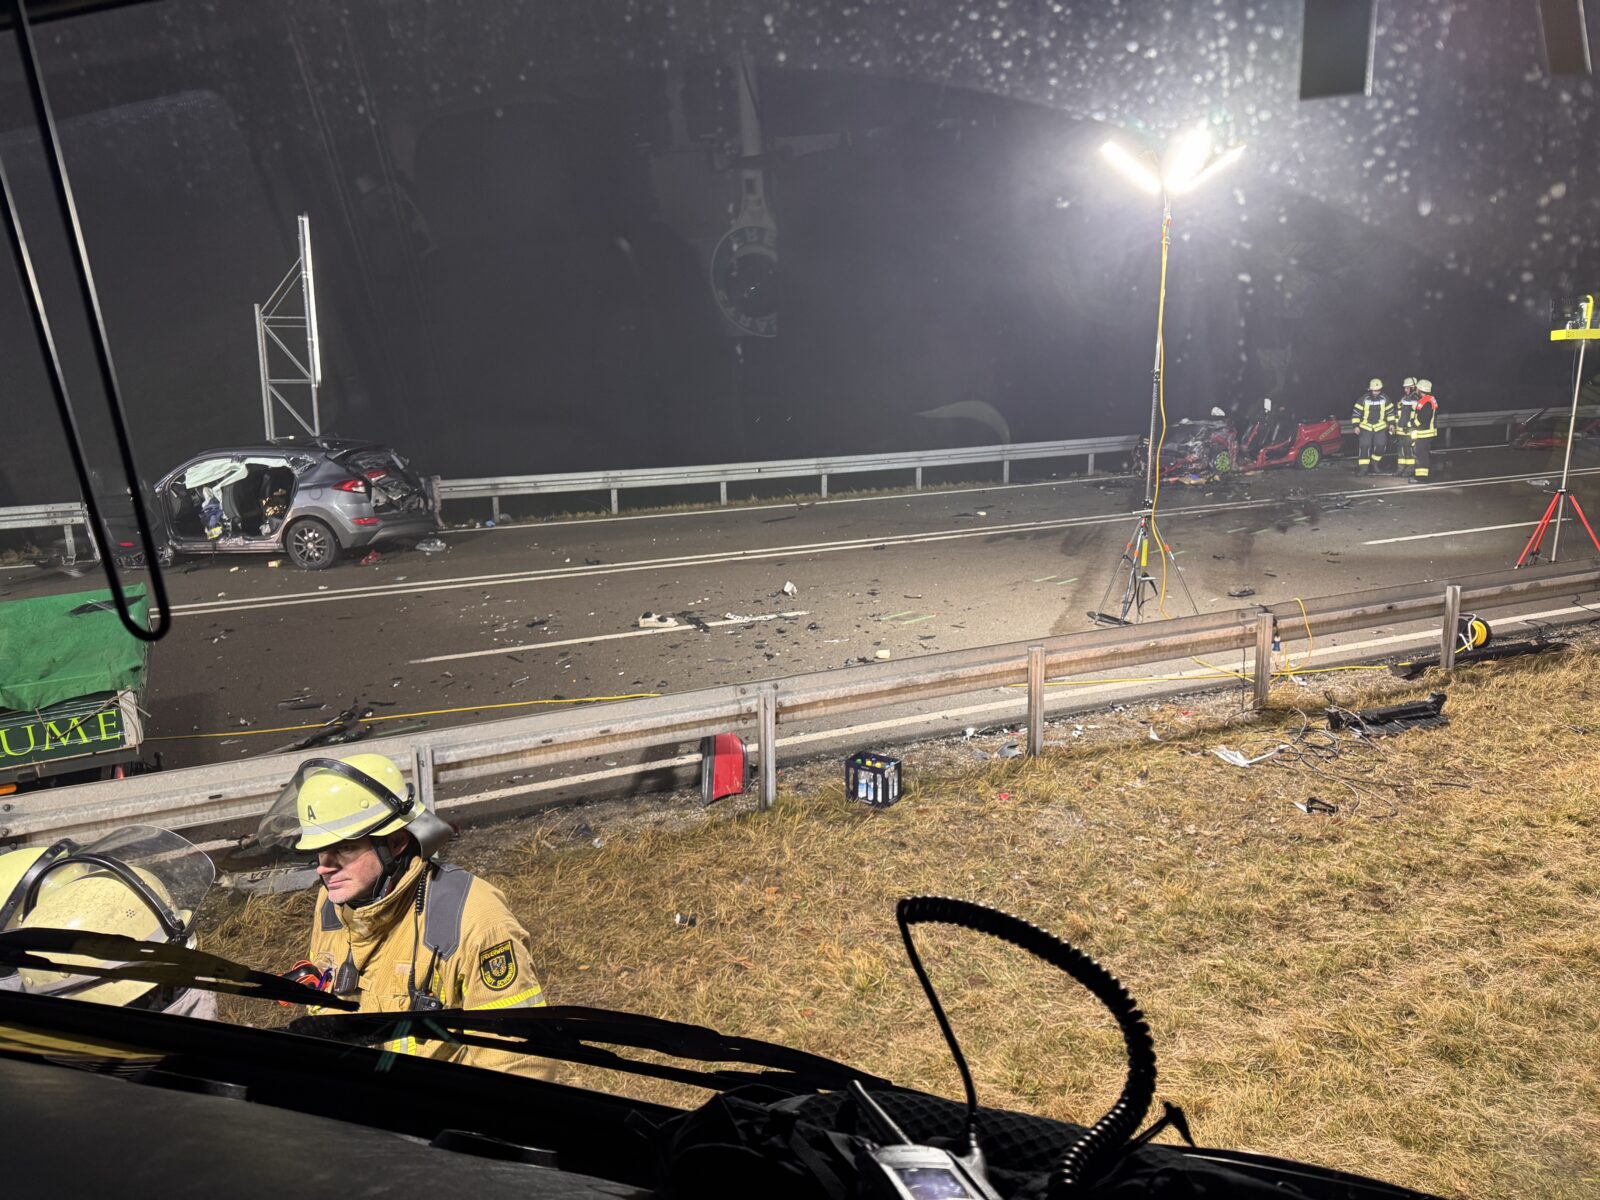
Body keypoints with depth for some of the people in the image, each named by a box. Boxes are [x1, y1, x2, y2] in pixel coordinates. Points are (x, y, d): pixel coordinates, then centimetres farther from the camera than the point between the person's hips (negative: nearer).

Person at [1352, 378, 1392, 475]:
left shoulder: (1385, 398, -1)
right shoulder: (1363, 398, -9)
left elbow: (1390, 411, 10)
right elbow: (1356, 412, -5)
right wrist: (1356, 426, -9)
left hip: (1380, 426, 2)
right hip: (1366, 427, -2)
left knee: (1381, 445, -6)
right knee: (1364, 446, -9)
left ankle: (1374, 462, 18)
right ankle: (1363, 467, -3)